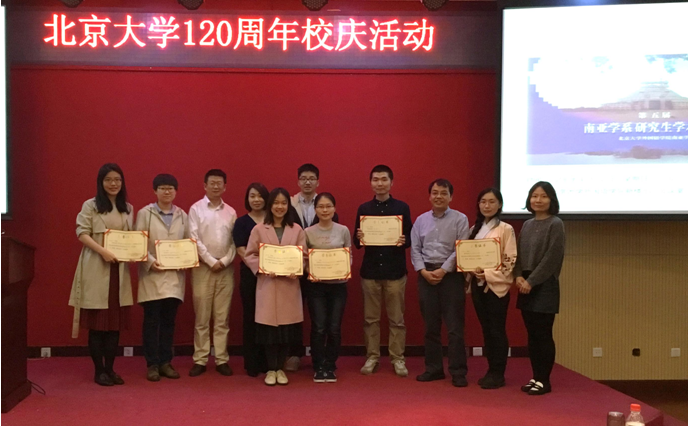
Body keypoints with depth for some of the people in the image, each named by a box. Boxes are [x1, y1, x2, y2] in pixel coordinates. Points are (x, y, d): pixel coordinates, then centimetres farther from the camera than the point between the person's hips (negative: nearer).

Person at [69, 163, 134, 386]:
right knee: (97, 322, -1)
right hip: (96, 269, -4)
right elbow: (82, 233, -8)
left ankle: (110, 368, 14)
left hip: (120, 269, 4)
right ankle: (99, 371, 7)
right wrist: (103, 251, -20)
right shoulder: (90, 205, 0)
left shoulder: (128, 208, 14)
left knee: (116, 321, 5)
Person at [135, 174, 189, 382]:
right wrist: (150, 261, -17)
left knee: (169, 321, 7)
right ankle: (152, 364, 7)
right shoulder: (145, 213, 1)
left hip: (175, 276, 3)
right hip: (152, 274, -3)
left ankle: (165, 363, 16)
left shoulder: (182, 215, 11)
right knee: (152, 321, 0)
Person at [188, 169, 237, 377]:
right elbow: (194, 239, -7)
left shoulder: (230, 212, 8)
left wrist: (225, 261, -9)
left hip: (226, 268, 2)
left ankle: (221, 359, 10)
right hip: (203, 267, -2)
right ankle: (200, 360, 7)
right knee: (202, 317, 1)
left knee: (222, 317, 5)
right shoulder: (196, 209, 0)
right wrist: (211, 261, -11)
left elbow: (235, 241, 5)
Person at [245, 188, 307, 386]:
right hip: (267, 284, -1)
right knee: (269, 327, -1)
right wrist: (262, 269, -14)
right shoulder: (258, 229, 2)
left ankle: (280, 369, 16)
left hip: (290, 284, 1)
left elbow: (304, 255, 5)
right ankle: (271, 369, 11)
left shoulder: (297, 230, 7)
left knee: (287, 327, 3)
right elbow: (249, 255, 2)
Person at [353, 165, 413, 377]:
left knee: (397, 318, 3)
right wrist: (359, 238, -15)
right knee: (371, 318, 7)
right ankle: (372, 357, 17)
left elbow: (411, 238, 3)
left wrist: (404, 241, -18)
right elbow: (356, 242, 7)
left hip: (395, 271, -1)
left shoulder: (402, 207, 2)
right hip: (370, 270, 2)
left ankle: (398, 358, 13)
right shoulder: (363, 208, 6)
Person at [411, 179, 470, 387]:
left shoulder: (460, 219, -1)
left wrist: (442, 271, -13)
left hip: (451, 274, -4)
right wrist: (423, 271, -6)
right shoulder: (421, 220, 10)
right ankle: (433, 368, 18)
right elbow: (415, 249, 8)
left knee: (454, 326, -3)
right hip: (426, 274, 4)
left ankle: (458, 372, 3)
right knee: (430, 325, 9)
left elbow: (460, 250, -7)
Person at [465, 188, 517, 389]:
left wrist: (488, 274, -18)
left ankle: (498, 374, 6)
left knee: (497, 330, -1)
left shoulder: (505, 229, -5)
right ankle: (491, 371, 18)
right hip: (478, 285, 6)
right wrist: (472, 272, -4)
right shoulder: (475, 229, 13)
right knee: (486, 330, 10)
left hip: (497, 285, -6)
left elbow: (511, 260, -10)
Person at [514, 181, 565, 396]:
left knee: (543, 334, -3)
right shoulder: (527, 224, 14)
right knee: (532, 335, 9)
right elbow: (519, 253, 13)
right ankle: (535, 377, 17)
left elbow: (552, 257, -13)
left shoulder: (555, 224, -6)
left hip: (545, 285, -6)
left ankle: (544, 380, 5)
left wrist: (531, 281, -15)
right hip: (525, 285, 6)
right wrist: (519, 276, -5)